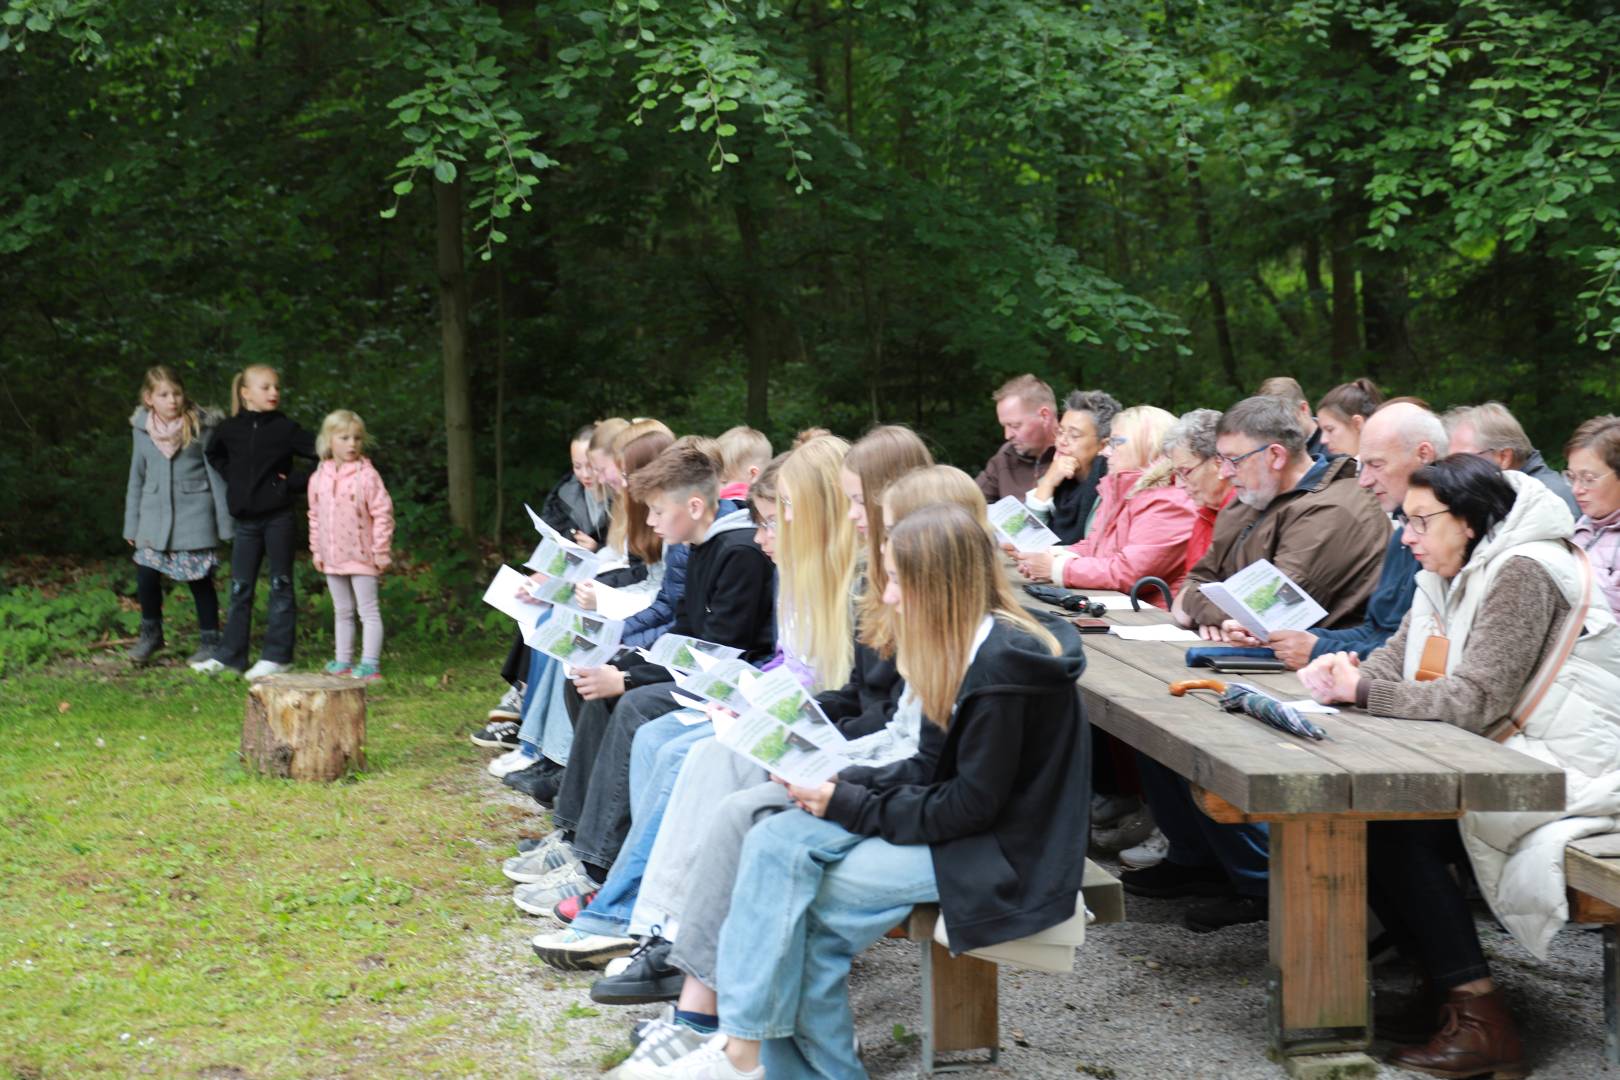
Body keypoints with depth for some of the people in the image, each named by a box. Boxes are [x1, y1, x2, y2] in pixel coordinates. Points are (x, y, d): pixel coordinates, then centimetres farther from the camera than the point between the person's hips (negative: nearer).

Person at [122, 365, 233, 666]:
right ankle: (150, 633, 21)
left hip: (194, 515, -3)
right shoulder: (142, 429, 4)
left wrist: (224, 519, -4)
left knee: (200, 579, 1)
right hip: (155, 515, 3)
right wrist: (132, 523, 14)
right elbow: (137, 477, 13)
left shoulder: (201, 426, -7)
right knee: (146, 574, -2)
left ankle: (209, 640, 15)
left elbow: (216, 472, -3)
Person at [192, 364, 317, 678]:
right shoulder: (229, 430, 4)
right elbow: (214, 456, 24)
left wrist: (298, 482, -8)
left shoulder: (285, 429, -5)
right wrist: (233, 478, 10)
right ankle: (229, 656, 12)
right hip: (246, 520, 3)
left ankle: (277, 655, 8)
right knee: (240, 590, 7)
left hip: (278, 518, -3)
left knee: (281, 587, 3)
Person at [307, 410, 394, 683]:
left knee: (368, 611, -1)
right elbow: (315, 516, 13)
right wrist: (316, 550, 11)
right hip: (333, 558, 6)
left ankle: (370, 664, 1)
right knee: (342, 612, 15)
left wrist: (381, 551, -11)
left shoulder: (367, 475, -12)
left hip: (361, 556, -6)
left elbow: (382, 513, -11)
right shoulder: (319, 478, 4)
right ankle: (343, 661, 24)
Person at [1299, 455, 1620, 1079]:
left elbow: (1475, 699, -24)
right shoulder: (1451, 576, 14)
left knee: (1398, 827, -21)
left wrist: (1362, 690, -20)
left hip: (1567, 768, -10)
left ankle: (1481, 1022, -16)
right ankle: (1445, 988, 5)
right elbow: (1395, 660, 9)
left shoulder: (1522, 575, -17)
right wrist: (1342, 673, -13)